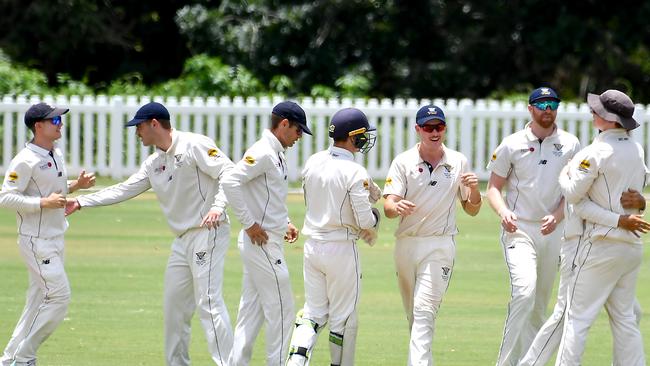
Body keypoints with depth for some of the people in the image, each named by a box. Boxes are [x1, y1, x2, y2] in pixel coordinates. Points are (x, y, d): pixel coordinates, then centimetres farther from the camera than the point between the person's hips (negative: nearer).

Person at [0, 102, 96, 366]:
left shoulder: (56, 155, 11)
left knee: (39, 300, 11)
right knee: (59, 296, -13)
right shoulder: (25, 161, -17)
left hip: (55, 239, 9)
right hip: (36, 242, -9)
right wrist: (44, 202, -24)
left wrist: (76, 185, 6)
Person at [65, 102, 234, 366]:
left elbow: (229, 173, -16)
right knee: (174, 305, 12)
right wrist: (81, 202, 14)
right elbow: (124, 190, 18)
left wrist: (218, 206, -30)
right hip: (183, 239, 9)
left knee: (208, 302, -17)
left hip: (208, 233, -9)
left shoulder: (194, 146, -10)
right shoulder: (154, 163, 16)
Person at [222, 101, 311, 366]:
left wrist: (285, 223, 14)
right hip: (263, 243, -10)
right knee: (281, 309, -5)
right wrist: (250, 224, -23)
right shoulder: (262, 153, -15)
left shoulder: (276, 155, 15)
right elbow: (230, 182, -25)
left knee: (252, 309, 11)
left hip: (265, 242, 10)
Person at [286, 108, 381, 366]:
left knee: (313, 311, 11)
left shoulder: (312, 162, 1)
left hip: (312, 245, 6)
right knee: (343, 316, 8)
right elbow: (365, 221, -19)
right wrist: (373, 218, 6)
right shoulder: (355, 173, -18)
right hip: (342, 249, -6)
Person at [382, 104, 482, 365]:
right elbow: (388, 207, -8)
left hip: (440, 246, -2)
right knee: (413, 314, 12)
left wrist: (474, 189, -12)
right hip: (406, 245, 2)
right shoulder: (403, 162, 1)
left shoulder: (458, 162, 5)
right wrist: (397, 207, -33)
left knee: (424, 311, -16)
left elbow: (472, 210, 10)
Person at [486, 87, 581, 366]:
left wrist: (557, 217, -13)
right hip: (519, 230, -3)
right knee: (524, 291, -23)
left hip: (552, 231, 3)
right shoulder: (512, 144, 2)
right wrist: (503, 211, -16)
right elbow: (494, 187, 5)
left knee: (540, 304, 7)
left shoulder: (570, 145, 6)